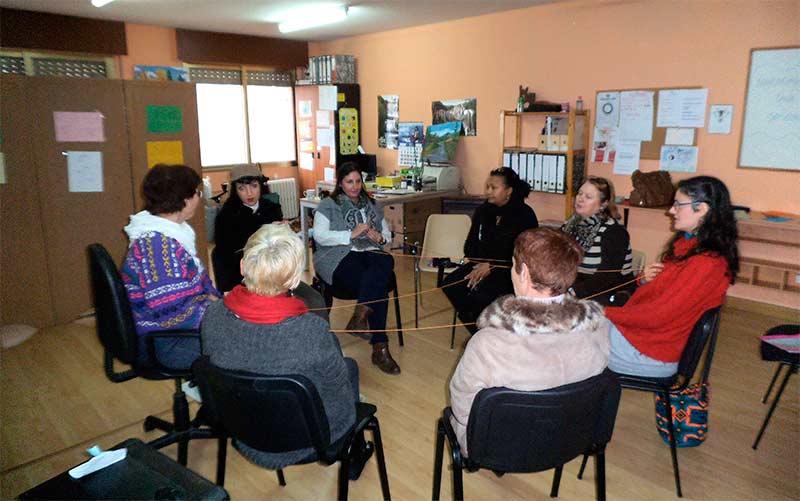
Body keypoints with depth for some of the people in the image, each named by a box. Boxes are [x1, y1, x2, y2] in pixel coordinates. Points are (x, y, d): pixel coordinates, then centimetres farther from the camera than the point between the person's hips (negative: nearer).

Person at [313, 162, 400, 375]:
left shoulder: (371, 206, 25)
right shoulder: (328, 206, 10)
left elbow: (387, 234, 23)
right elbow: (320, 236, -5)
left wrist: (380, 238, -2)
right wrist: (352, 234, -13)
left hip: (369, 253, 4)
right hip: (339, 258, -4)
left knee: (386, 261, -35)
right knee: (378, 287, -32)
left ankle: (361, 314, -41)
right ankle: (380, 347, -29)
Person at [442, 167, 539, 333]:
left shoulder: (525, 214, -8)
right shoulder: (483, 211, 9)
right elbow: (470, 246, 11)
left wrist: (491, 266, -17)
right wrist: (481, 265, -10)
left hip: (510, 269, -6)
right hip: (482, 264, 6)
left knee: (481, 292, -32)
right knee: (451, 284, -18)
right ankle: (476, 332, 1)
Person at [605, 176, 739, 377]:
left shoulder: (707, 264, -22)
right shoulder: (687, 244, 7)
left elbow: (656, 315, -23)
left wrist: (605, 312, -14)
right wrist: (645, 280, -5)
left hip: (650, 352, -8)